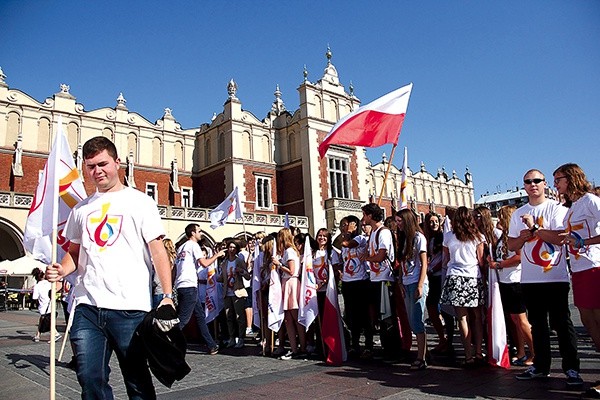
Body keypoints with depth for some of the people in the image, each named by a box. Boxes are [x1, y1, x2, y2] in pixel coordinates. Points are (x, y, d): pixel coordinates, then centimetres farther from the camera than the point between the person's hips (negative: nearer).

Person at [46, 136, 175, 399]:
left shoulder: (139, 201, 2)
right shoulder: (81, 209, 17)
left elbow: (157, 250, -4)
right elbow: (75, 252, 23)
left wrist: (167, 296, -13)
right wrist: (62, 270, 0)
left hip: (130, 308, -4)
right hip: (87, 307, 4)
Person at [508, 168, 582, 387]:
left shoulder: (557, 208, -2)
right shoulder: (518, 214, 12)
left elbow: (561, 237, -16)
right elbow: (511, 245, 13)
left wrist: (534, 228, -15)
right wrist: (522, 237, -6)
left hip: (555, 277, -5)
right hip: (529, 279, 5)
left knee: (561, 323, -1)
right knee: (537, 324, 12)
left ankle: (571, 369, 10)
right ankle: (541, 366, 22)